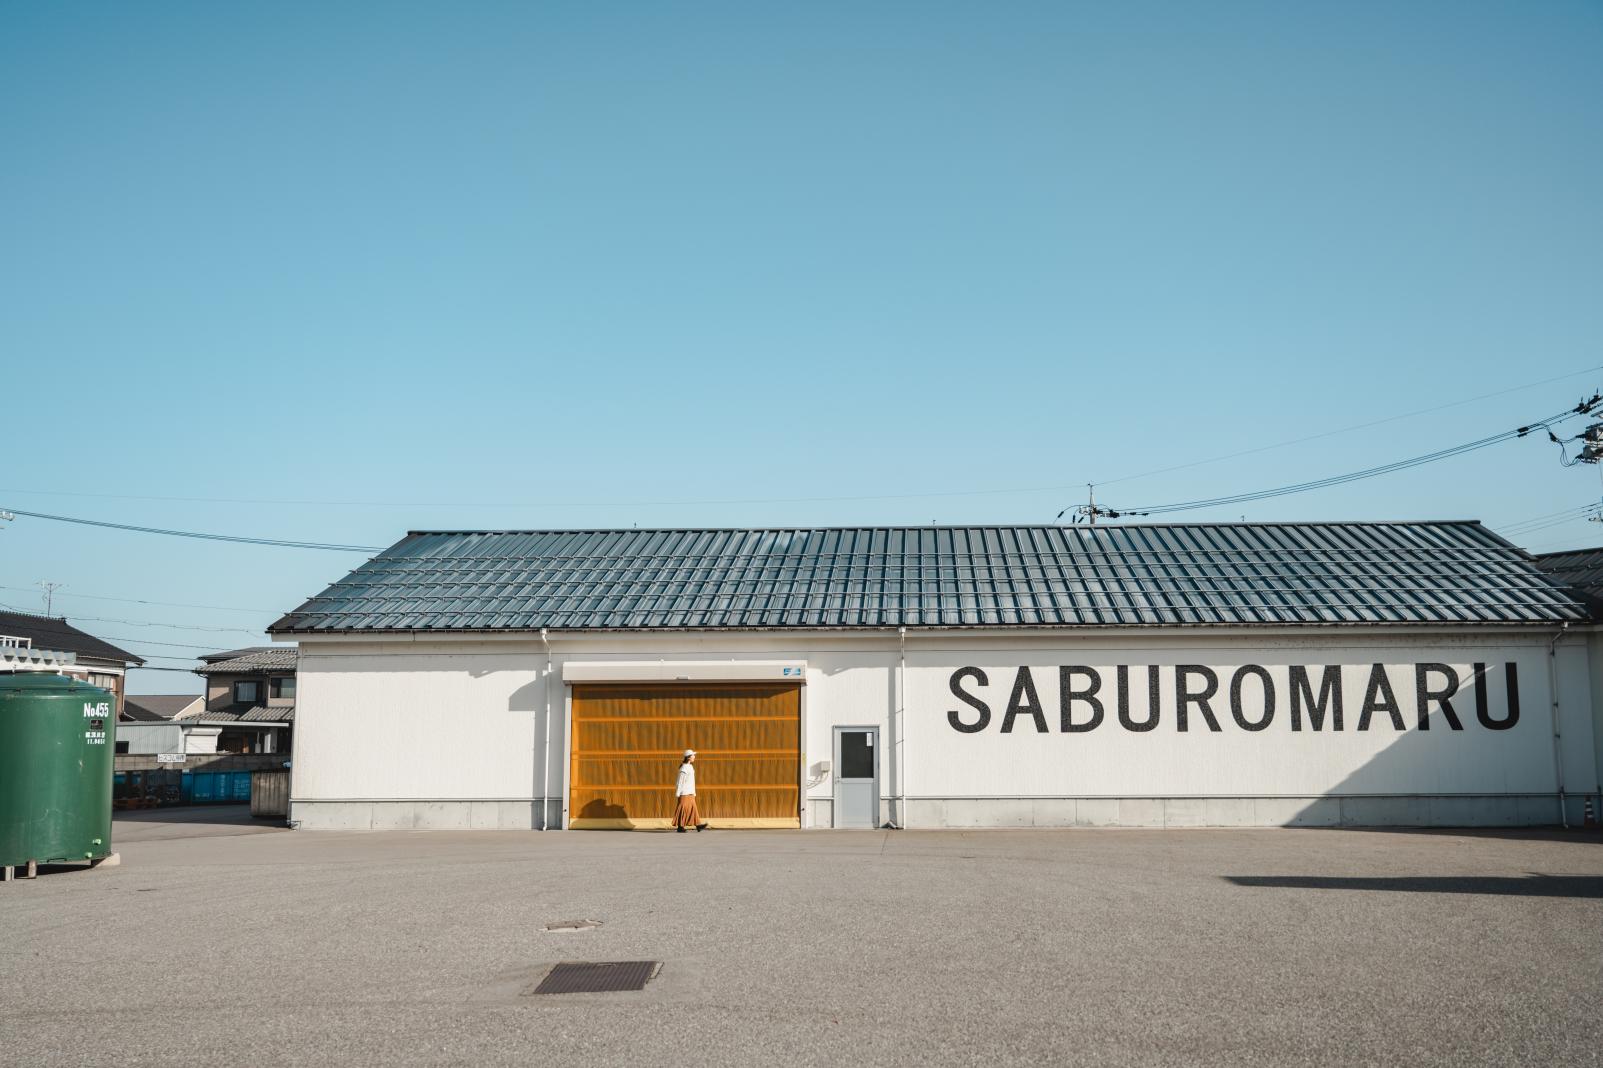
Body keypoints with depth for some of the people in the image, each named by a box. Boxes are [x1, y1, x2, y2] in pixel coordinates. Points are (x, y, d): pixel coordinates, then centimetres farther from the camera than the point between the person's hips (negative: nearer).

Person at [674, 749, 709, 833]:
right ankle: (680, 827, 1)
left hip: (690, 792, 9)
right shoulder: (684, 768, -16)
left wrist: (694, 792, 18)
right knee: (683, 808, -4)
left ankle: (698, 825, 2)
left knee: (692, 808, 5)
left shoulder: (690, 766, 13)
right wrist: (677, 793, -17)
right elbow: (680, 781, -17)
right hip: (685, 792, -9)